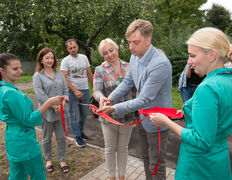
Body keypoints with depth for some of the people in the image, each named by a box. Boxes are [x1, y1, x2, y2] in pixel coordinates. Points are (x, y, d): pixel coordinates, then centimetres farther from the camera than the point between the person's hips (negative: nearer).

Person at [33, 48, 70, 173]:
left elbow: (65, 90, 5)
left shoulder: (59, 74, 8)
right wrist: (54, 106, -17)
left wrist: (62, 104, -11)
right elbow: (39, 95, -12)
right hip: (47, 112, -3)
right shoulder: (37, 76, -4)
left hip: (61, 111, 3)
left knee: (61, 137, 11)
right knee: (47, 138, 14)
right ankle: (48, 160, 34)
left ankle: (62, 160, 28)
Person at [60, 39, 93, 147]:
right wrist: (75, 91, -20)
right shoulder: (65, 61, -5)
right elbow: (64, 79, -11)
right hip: (73, 91, -4)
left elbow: (89, 74, 14)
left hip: (85, 90, 5)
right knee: (74, 115, 3)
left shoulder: (84, 57, 9)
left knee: (84, 114, 14)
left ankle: (80, 131, 35)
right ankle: (77, 136, 17)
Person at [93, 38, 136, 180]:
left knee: (123, 148, 18)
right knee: (110, 149, 15)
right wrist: (102, 98, -38)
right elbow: (96, 91, -15)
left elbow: (134, 89, 7)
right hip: (109, 116, -2)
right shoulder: (100, 70, -5)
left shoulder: (128, 67, 2)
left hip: (128, 115, 2)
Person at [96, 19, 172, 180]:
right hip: (142, 117, 8)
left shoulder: (160, 64, -30)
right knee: (146, 158, 27)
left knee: (156, 166, 12)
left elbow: (144, 100, -28)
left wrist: (114, 108, -26)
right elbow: (128, 81, 6)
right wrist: (111, 97, -10)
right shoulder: (135, 57, -4)